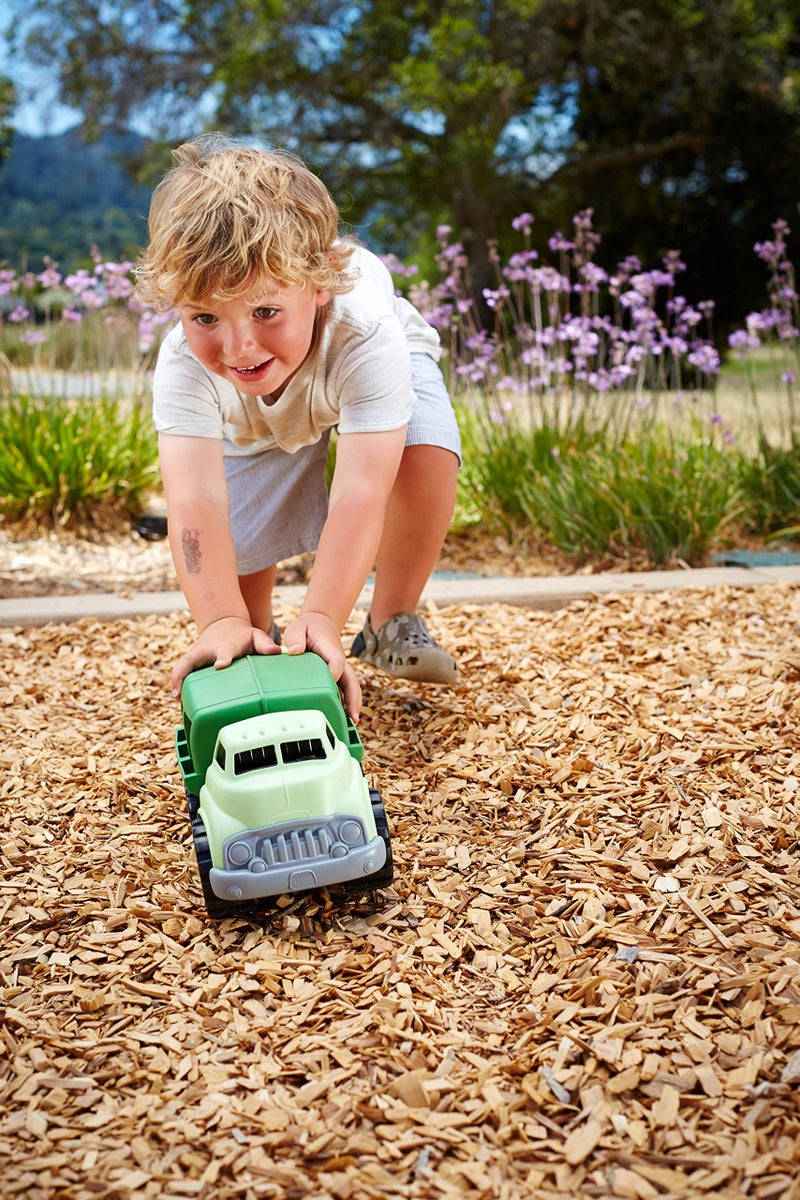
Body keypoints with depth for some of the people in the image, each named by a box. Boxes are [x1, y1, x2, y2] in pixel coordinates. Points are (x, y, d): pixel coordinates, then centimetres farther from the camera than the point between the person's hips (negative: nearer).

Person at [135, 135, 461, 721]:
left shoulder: (367, 336, -47)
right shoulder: (185, 364, -40)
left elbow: (361, 494, -53)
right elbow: (194, 501, -50)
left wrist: (321, 618, -62)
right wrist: (222, 621, -62)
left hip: (363, 374, -1)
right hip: (255, 425, 2)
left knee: (425, 456, -32)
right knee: (229, 563, -13)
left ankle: (393, 623, -8)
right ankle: (257, 635, 24)